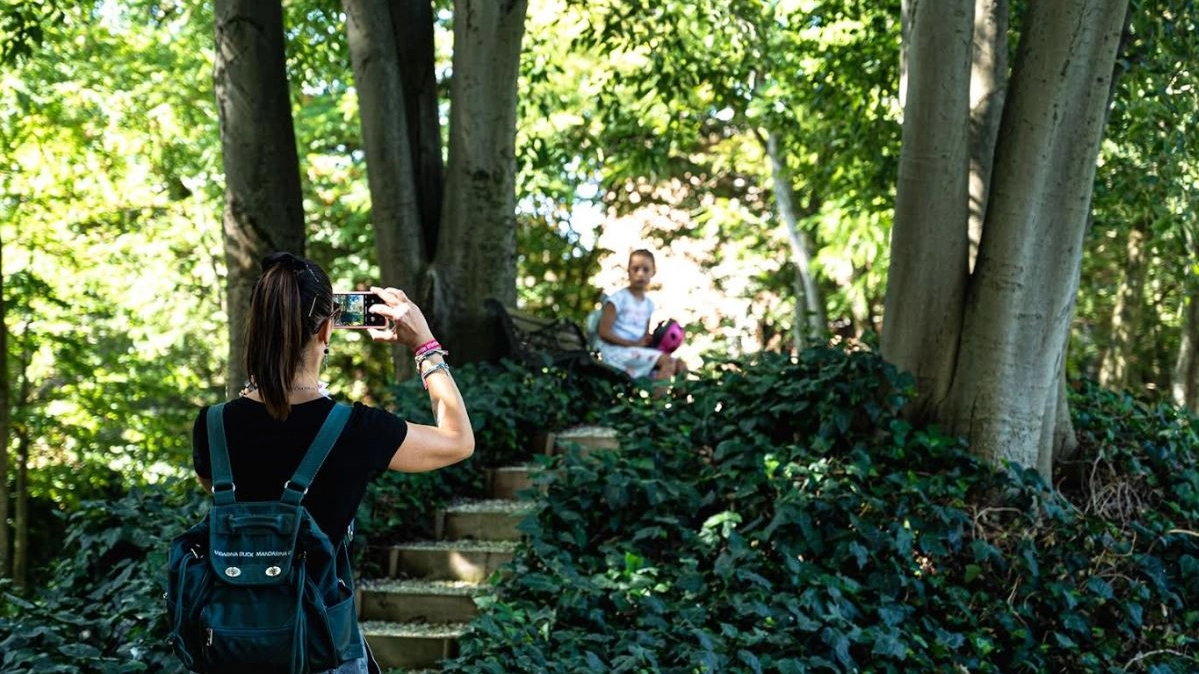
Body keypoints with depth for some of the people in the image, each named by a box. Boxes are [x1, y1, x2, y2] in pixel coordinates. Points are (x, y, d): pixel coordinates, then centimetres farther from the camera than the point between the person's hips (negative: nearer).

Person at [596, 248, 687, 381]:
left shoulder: (648, 303, 16)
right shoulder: (618, 298, -6)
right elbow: (604, 332, -13)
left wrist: (653, 339, -4)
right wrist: (633, 344, -18)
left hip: (638, 352, 8)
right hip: (617, 351, -8)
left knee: (680, 364, -4)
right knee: (666, 360, -24)